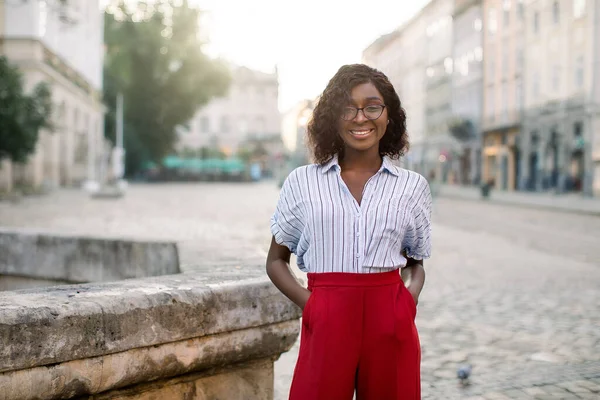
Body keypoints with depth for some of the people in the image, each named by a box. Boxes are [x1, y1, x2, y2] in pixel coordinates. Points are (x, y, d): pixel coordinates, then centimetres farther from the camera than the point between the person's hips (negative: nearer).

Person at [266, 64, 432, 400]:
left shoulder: (413, 186, 8)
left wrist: (412, 293, -4)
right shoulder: (302, 182, 5)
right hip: (326, 322, -1)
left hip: (391, 324, 1)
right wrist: (307, 301, -8)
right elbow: (276, 260, 10)